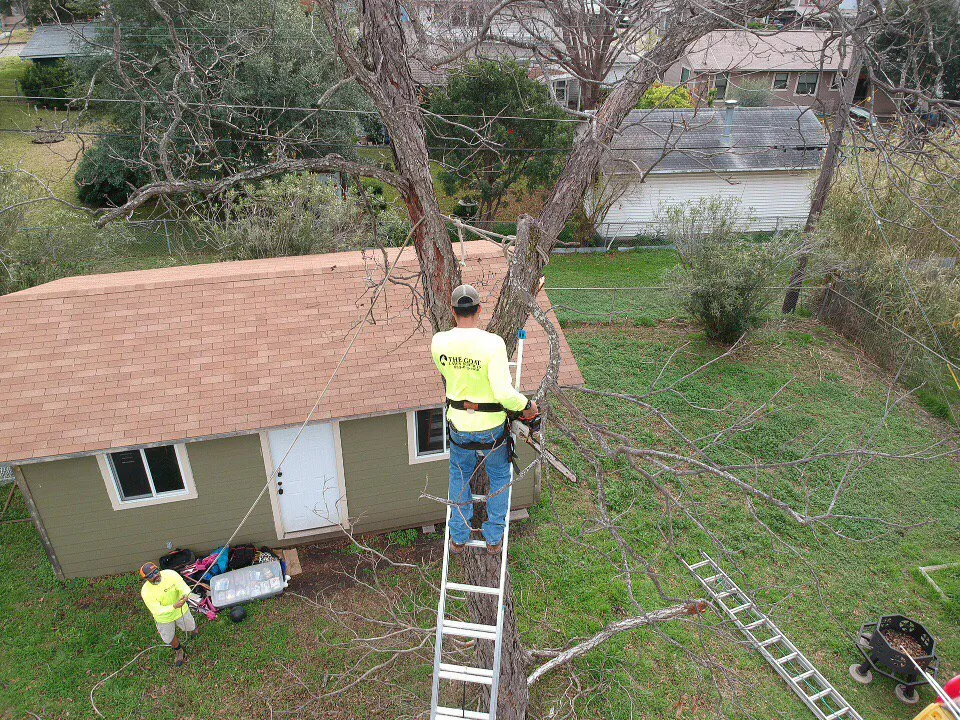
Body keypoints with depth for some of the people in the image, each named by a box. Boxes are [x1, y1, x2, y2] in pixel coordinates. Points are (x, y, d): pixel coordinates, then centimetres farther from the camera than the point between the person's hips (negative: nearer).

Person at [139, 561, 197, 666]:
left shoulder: (171, 574, -29)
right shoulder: (146, 592, -33)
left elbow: (184, 588, -27)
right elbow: (158, 611, -31)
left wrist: (185, 595, -50)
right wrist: (174, 606, -46)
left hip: (180, 610, 1)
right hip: (164, 618, -1)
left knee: (190, 628, 24)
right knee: (169, 638, 20)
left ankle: (191, 628, 63)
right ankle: (178, 651, 53)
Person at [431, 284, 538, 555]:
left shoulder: (439, 342, -11)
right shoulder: (493, 343, -24)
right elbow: (504, 394, -28)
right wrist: (527, 405, -9)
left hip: (458, 424, 3)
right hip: (491, 427, -3)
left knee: (460, 477, 27)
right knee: (499, 477, 23)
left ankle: (458, 538, 39)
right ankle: (494, 538, 36)